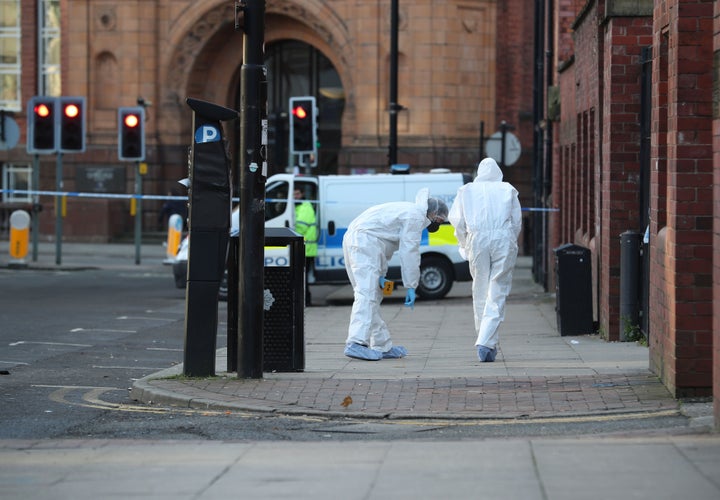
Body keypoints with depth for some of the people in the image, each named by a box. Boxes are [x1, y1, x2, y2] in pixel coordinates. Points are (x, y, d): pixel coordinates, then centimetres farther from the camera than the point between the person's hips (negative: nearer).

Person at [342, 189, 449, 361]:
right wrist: (411, 287, -7)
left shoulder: (408, 211, 26)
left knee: (372, 296, 14)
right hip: (366, 240, -11)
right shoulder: (416, 216, -6)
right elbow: (409, 253, -10)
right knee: (367, 294, -18)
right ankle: (356, 343, -29)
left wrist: (381, 274, 16)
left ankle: (382, 346, 19)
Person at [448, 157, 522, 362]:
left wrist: (464, 244, 19)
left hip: (478, 240, 1)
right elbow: (517, 221, 8)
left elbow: (457, 220, 6)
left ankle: (487, 344, 17)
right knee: (497, 294, -3)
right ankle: (486, 343, -17)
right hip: (504, 239, -1)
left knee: (480, 293, 12)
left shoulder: (467, 191, 11)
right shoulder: (508, 190, 10)